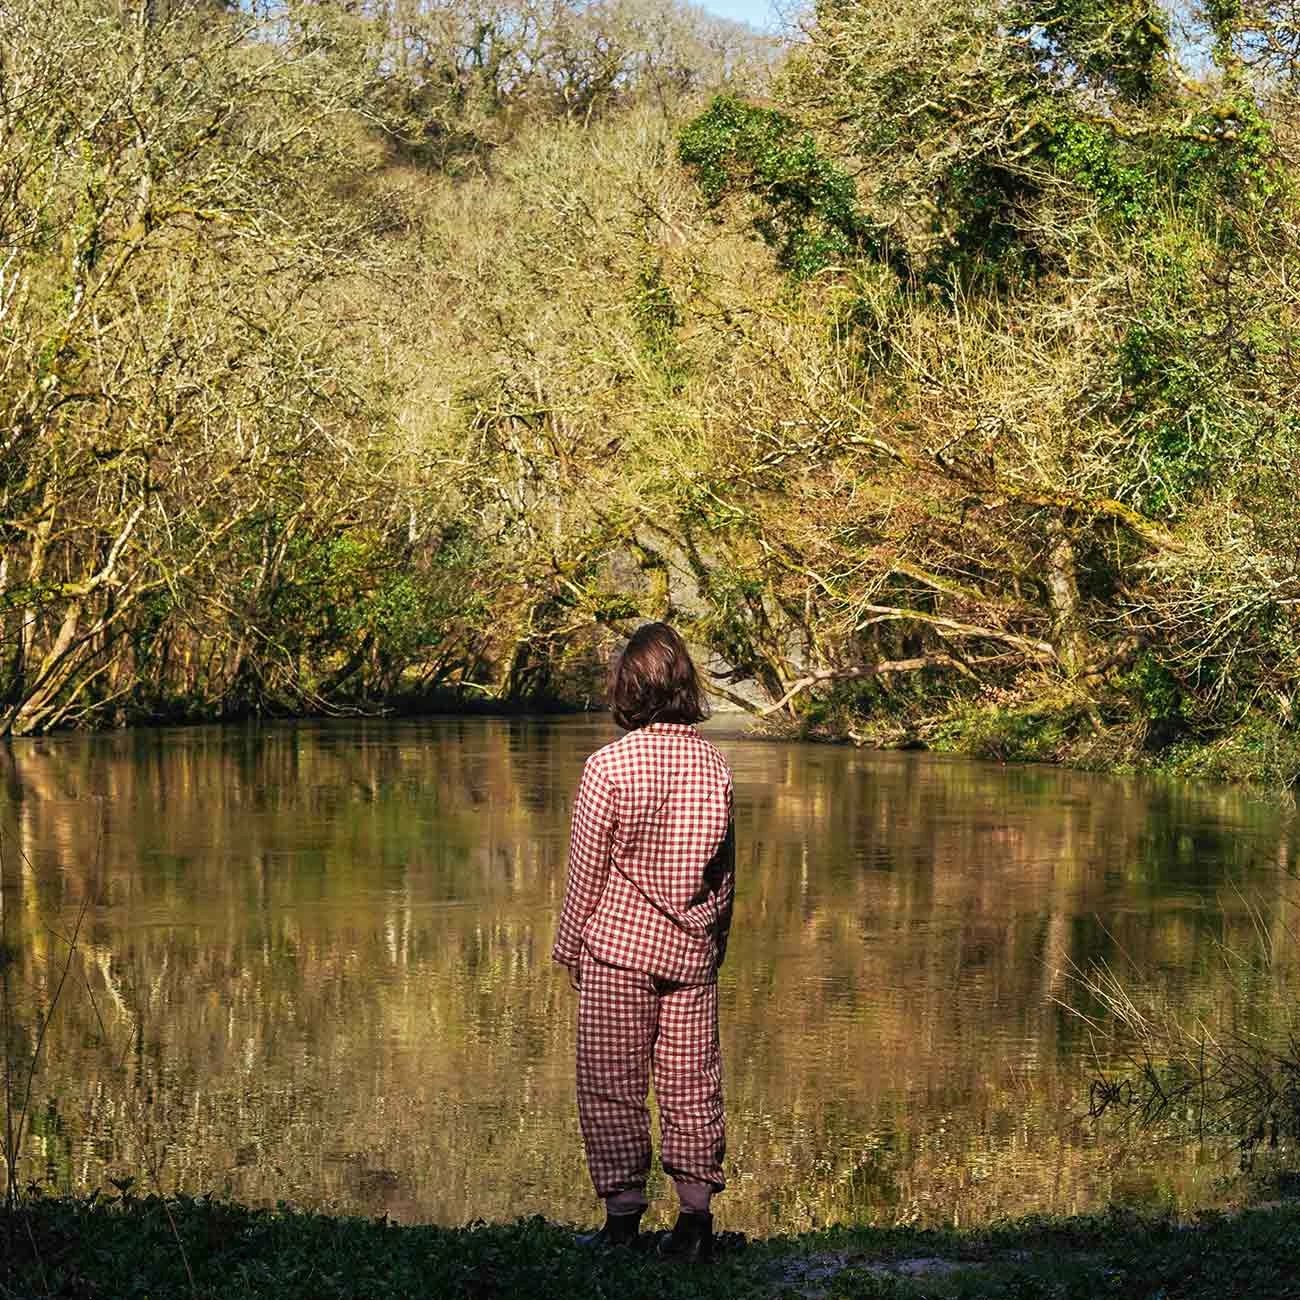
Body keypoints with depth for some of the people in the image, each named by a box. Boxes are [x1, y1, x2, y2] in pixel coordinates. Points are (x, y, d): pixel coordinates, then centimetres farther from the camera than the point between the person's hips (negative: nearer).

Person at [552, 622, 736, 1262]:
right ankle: (696, 1214, 10)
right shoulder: (713, 764, 1)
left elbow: (587, 870, -7)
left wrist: (570, 948, 5)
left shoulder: (609, 765, -12)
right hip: (692, 949, 4)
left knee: (612, 1085, 5)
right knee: (692, 1083, 8)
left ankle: (624, 1214, 8)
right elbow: (725, 868, 8)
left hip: (618, 944, -4)